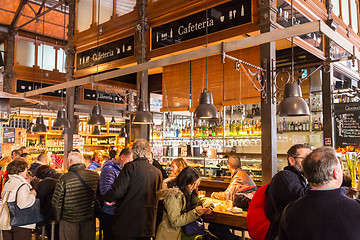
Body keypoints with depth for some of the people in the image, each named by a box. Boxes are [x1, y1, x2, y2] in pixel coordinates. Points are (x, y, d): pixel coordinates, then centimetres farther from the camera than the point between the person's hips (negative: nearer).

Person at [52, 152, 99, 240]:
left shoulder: (63, 178, -15)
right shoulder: (95, 175, -6)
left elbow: (56, 202, -10)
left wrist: (58, 218, 5)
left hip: (69, 220, -2)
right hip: (89, 219, 3)